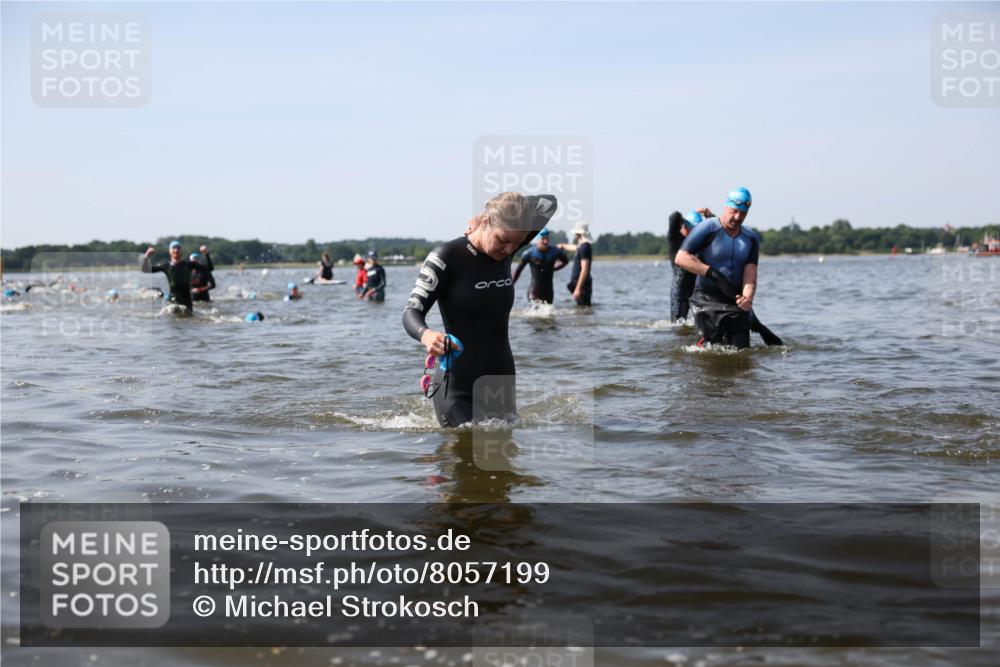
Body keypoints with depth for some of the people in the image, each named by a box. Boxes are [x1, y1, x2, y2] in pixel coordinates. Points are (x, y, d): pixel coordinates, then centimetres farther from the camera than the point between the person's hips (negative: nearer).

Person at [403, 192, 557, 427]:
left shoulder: (505, 252, 3)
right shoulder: (447, 256, -13)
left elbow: (549, 203, 12)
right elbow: (412, 312, -18)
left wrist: (511, 205, 0)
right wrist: (426, 335, -39)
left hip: (501, 384, 6)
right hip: (457, 389, -6)